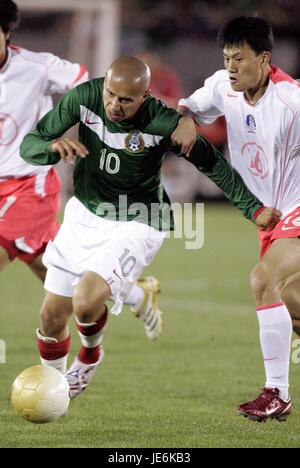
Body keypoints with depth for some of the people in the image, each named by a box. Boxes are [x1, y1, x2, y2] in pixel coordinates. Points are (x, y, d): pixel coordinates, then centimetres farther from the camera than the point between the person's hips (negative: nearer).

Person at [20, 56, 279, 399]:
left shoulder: (162, 123, -26)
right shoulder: (84, 97, -17)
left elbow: (212, 164, -13)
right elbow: (28, 146, -12)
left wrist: (254, 209, -18)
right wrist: (53, 147, -34)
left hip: (135, 226, -4)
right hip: (84, 213, 4)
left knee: (86, 301, -26)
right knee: (52, 316, 7)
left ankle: (91, 353, 11)